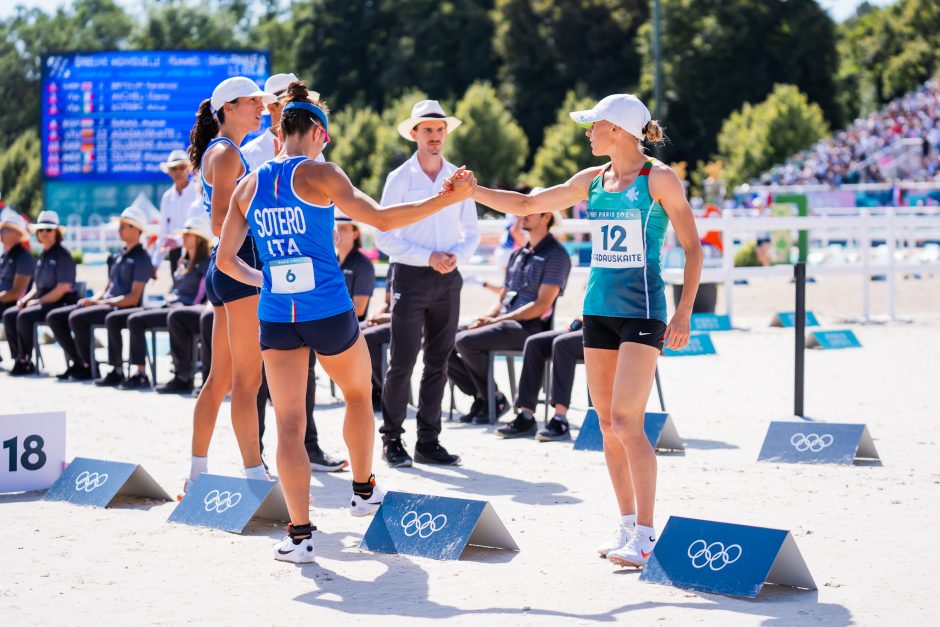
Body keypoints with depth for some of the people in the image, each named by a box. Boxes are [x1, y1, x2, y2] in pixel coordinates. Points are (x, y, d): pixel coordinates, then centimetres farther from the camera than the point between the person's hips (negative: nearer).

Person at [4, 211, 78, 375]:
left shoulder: (63, 255, -9)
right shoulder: (42, 256, 17)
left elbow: (63, 288, -15)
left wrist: (38, 301, -15)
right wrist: (25, 299, 2)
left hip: (60, 303, -9)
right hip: (42, 302, 9)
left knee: (24, 316, -28)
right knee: (8, 315, -6)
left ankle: (25, 361, -18)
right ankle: (18, 357, -8)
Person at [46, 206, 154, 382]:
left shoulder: (141, 258, -7)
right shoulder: (119, 256, 20)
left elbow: (133, 298, -14)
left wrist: (102, 302, -17)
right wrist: (92, 300, 2)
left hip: (123, 308, -9)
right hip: (107, 304, 9)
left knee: (76, 317, -30)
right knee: (54, 317, 0)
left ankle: (87, 367, -15)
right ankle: (77, 361, 3)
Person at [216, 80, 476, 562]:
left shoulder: (250, 185, 7)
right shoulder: (317, 174, -7)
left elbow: (226, 259, 10)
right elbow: (380, 219, -16)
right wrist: (448, 198, -12)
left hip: (276, 315, 3)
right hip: (328, 311, -3)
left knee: (288, 423, 3)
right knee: (358, 394, 24)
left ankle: (299, 533, -2)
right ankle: (363, 491, 37)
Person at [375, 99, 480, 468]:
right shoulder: (400, 179, -2)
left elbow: (471, 232, 12)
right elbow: (384, 237, -6)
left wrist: (456, 256, -9)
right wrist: (428, 257, -15)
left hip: (448, 279, 4)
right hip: (411, 275, -4)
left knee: (438, 364, 7)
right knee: (402, 362, -5)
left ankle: (428, 442, 13)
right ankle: (391, 440, 3)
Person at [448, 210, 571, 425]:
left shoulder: (555, 254, -5)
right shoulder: (518, 254, 22)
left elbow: (542, 305, -13)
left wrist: (496, 320, -13)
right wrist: (485, 318, 1)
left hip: (528, 327, -8)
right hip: (503, 324, 8)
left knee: (466, 342, -27)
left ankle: (495, 400, -10)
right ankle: (481, 397, 0)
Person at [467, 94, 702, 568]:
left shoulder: (658, 179, -6)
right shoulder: (592, 181, 11)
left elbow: (692, 247, -5)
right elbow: (526, 205, 17)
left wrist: (684, 312, -13)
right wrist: (471, 191, 7)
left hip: (642, 310, -7)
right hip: (599, 309, 7)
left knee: (626, 422, -14)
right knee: (607, 424, 6)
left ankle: (645, 534, -10)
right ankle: (627, 525, 15)